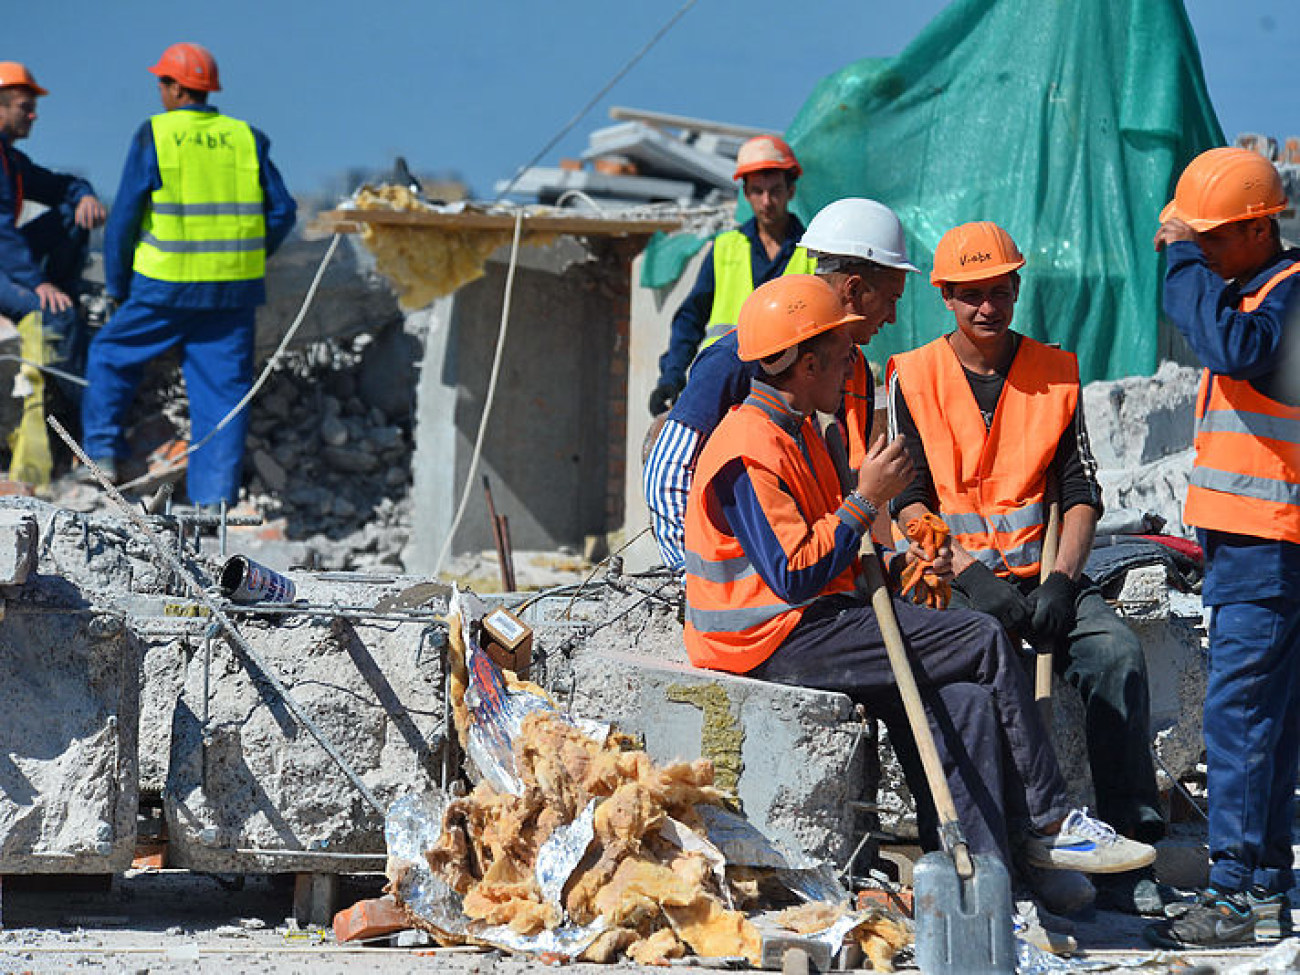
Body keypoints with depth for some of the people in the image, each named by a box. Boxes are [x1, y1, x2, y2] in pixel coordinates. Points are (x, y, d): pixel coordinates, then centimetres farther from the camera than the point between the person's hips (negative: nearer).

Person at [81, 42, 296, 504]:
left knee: (111, 354, 19)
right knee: (223, 389, 6)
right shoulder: (246, 139, 6)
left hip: (167, 288, -3)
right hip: (234, 292, 3)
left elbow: (125, 218, -3)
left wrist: (117, 287, 8)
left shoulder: (153, 136, -4)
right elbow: (282, 211, 6)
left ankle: (102, 452, 18)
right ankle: (216, 497, 2)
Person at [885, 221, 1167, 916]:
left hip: (1040, 570, 2)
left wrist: (1061, 579, -9)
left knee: (1119, 655, -25)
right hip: (952, 577, -2)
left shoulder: (1056, 374, 12)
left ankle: (1129, 846, -26)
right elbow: (908, 499, -1)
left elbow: (1081, 492, 8)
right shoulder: (913, 377, 6)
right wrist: (967, 571, -16)